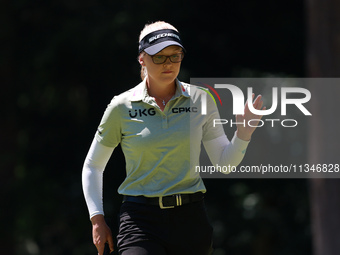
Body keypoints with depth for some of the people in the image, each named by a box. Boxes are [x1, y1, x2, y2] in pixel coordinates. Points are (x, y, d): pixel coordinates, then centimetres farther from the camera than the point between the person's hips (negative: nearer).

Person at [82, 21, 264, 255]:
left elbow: (224, 162, 7)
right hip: (141, 222, -2)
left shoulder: (201, 100, 3)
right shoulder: (122, 108, -1)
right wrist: (97, 219, 2)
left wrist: (243, 132, -11)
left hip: (190, 218, 2)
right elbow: (92, 166, 10)